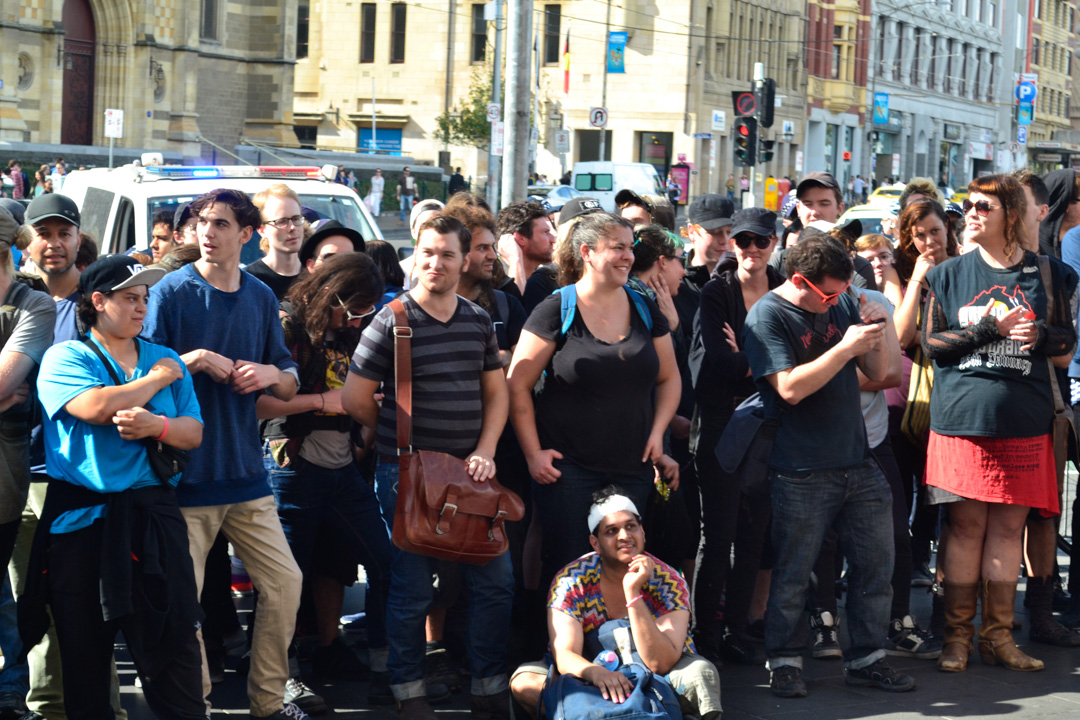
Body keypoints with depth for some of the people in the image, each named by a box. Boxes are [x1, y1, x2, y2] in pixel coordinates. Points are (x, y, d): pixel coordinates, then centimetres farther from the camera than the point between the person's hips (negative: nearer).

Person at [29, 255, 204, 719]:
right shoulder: (65, 358, 1)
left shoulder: (166, 360, 14)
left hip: (153, 515, 2)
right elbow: (97, 407, -18)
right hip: (80, 519, -2)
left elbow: (193, 433, 7)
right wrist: (158, 379, -4)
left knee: (173, 638, -4)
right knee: (84, 644, 6)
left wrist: (157, 426, -16)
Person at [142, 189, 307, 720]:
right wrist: (195, 359, -19)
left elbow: (290, 385, 14)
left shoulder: (261, 297, 9)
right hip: (186, 472, -5)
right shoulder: (172, 292, -5)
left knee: (285, 582, 5)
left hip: (245, 471, 5)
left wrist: (272, 373, -7)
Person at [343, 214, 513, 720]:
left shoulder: (479, 321, 9)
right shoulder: (392, 321, -8)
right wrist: (398, 439, 6)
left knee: (495, 580, 6)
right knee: (411, 589, 3)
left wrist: (484, 451, 0)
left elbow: (495, 392, 14)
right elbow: (355, 400, -5)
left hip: (468, 471, 5)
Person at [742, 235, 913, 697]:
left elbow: (877, 374, 13)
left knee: (876, 565, 7)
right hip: (802, 472, -6)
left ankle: (866, 658, 17)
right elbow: (790, 387, -18)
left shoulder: (842, 305, 11)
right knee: (792, 573, 0)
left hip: (857, 463, 6)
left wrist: (876, 333, -5)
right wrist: (846, 347, -20)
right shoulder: (768, 317, -7)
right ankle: (784, 662, 13)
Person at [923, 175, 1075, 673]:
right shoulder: (949, 275, 5)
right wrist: (991, 327, -13)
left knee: (1009, 526, 4)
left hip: (1024, 420, 1)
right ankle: (957, 635, 10)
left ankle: (997, 635, 13)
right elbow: (931, 343, -1)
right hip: (963, 413, -1)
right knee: (967, 525, 0)